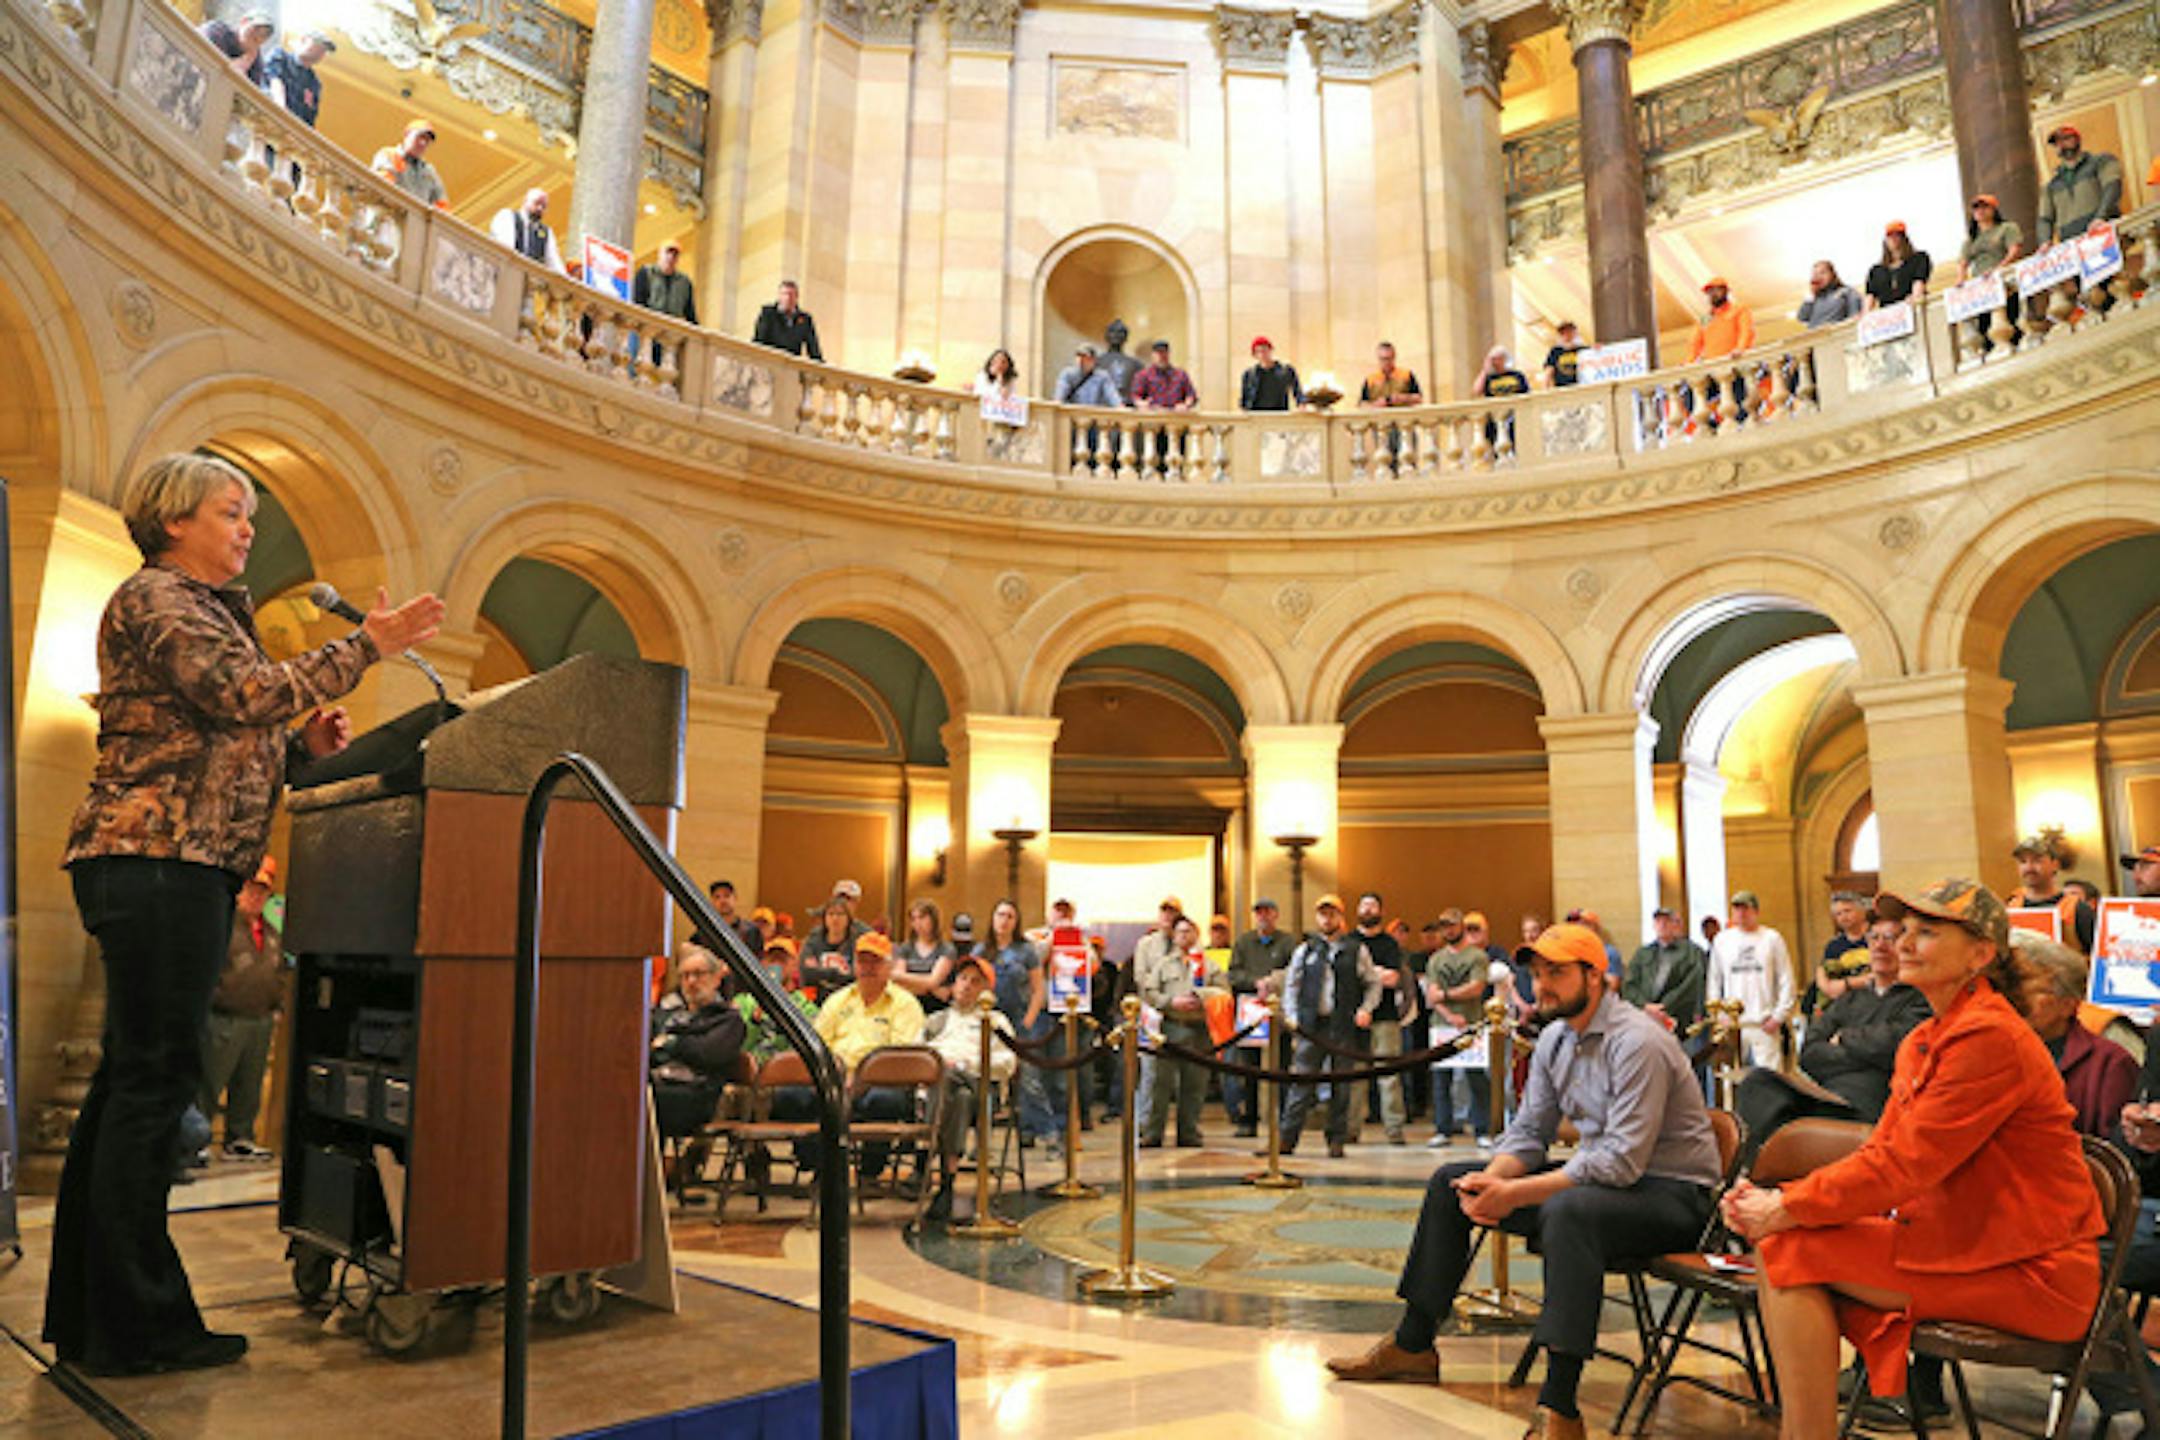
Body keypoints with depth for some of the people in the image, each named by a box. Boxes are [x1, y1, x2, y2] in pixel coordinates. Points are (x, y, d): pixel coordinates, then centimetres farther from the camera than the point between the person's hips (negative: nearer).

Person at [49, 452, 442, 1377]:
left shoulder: (204, 609, 24)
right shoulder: (152, 599, -4)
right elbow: (248, 693, -18)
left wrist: (304, 744, 7)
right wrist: (367, 646, -14)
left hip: (184, 866, 10)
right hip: (155, 858, -10)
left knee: (131, 1082, 11)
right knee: (154, 1081, -9)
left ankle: (88, 1314, 19)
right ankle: (137, 1325, -3)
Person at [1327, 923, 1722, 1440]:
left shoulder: (1637, 1042, -23)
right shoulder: (1555, 1039, 4)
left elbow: (1623, 1162, -29)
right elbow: (1528, 1131, 8)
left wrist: (1517, 1194, -29)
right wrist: (1492, 1179, -14)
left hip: (1673, 1192, -9)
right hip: (1594, 1176, 9)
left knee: (1569, 1210, -40)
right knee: (1450, 1183, 4)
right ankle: (1412, 1345, 13)